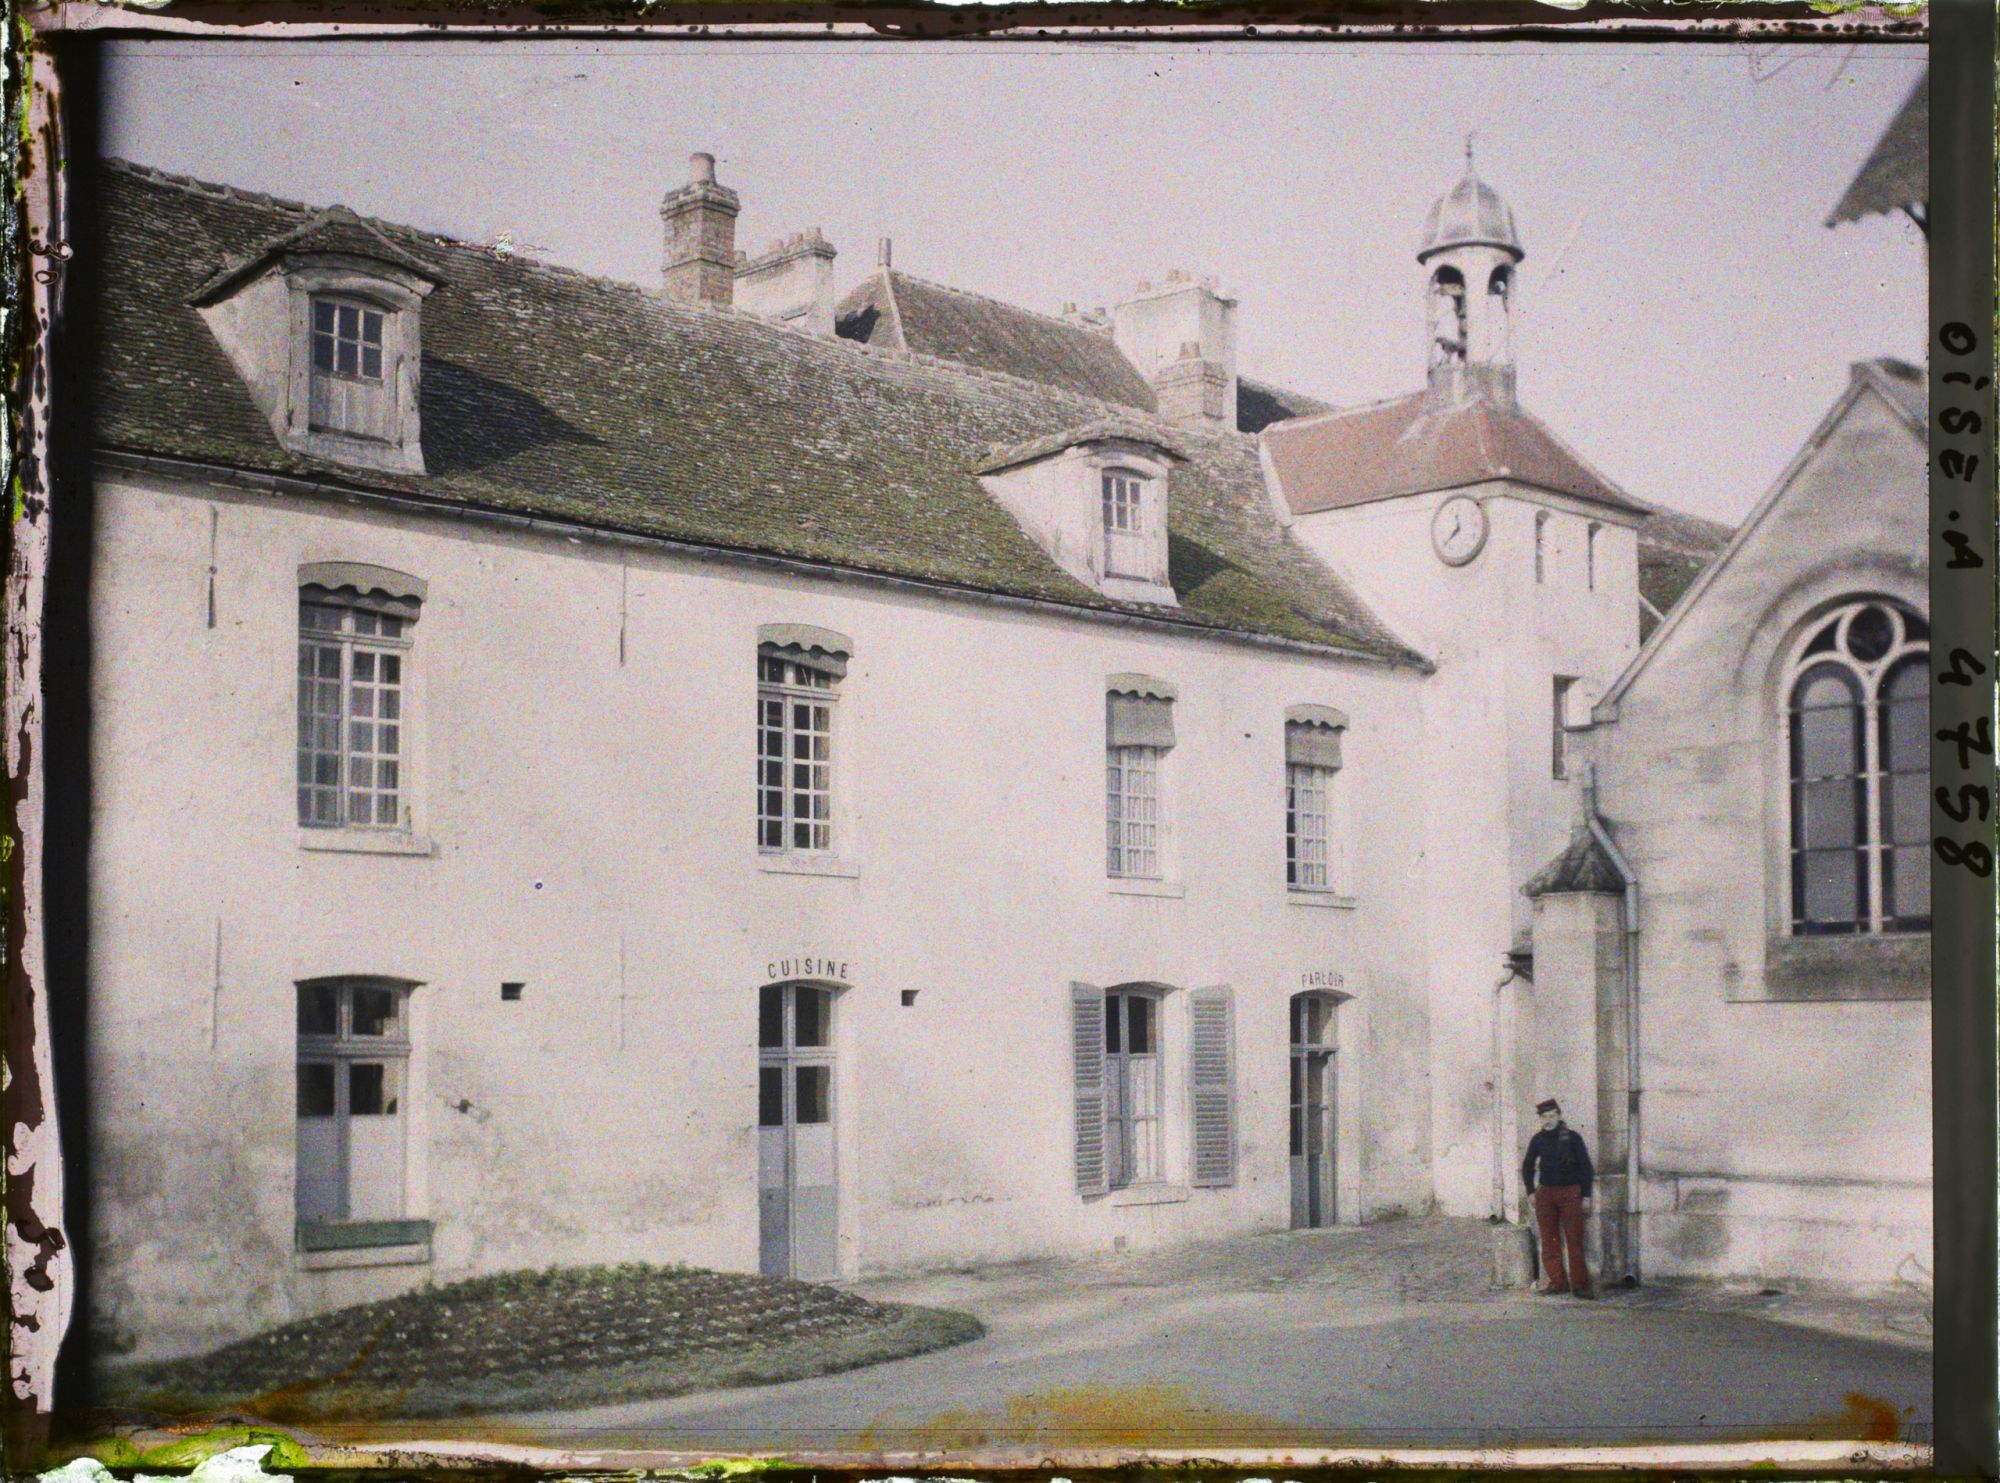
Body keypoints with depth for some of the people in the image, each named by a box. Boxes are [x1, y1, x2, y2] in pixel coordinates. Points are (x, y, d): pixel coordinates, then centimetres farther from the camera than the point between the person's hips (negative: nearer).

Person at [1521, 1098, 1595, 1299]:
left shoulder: (1572, 1137, -2)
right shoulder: (1538, 1140, 7)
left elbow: (1586, 1167, 1)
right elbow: (1527, 1166, 20)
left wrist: (1586, 1196, -2)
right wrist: (1531, 1191, 11)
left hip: (1571, 1192, -3)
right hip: (1545, 1194, 3)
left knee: (1575, 1241, -6)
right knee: (1549, 1241, 2)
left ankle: (1580, 1285, -4)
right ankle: (1557, 1281, 8)